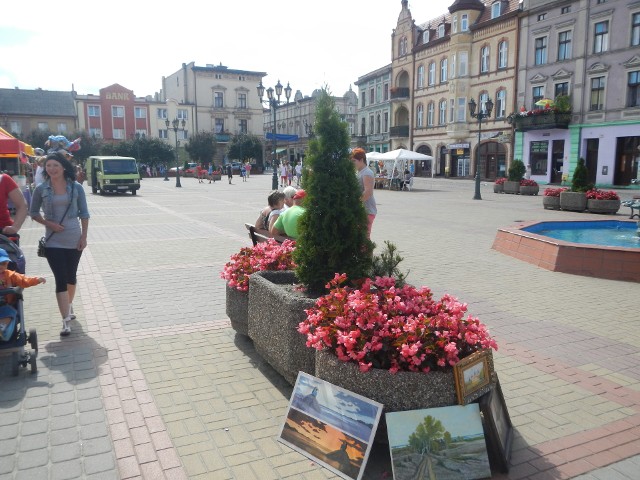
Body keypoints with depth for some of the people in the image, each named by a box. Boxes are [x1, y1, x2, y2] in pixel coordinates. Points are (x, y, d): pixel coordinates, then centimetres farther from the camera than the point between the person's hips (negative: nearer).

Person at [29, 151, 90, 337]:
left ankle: (69, 305, 40)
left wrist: (84, 236, -4)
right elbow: (33, 212, 8)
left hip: (74, 239, 1)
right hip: (53, 242, -1)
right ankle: (66, 320, -4)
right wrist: (48, 223, -9)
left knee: (71, 276, 15)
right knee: (60, 279, -5)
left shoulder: (76, 187, -3)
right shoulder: (41, 189, -3)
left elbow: (84, 214, 1)